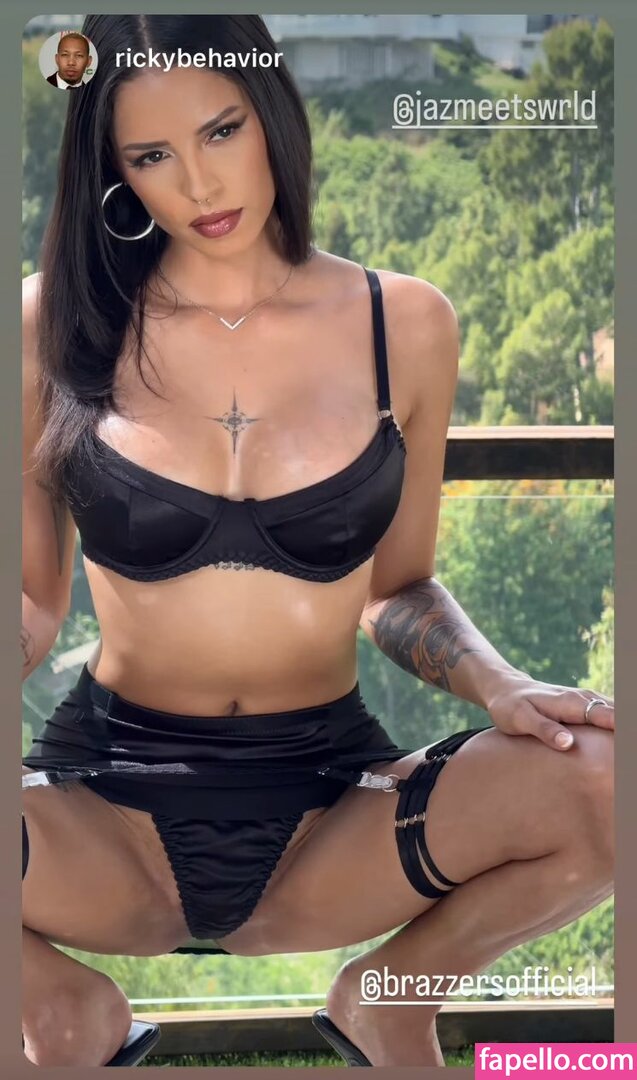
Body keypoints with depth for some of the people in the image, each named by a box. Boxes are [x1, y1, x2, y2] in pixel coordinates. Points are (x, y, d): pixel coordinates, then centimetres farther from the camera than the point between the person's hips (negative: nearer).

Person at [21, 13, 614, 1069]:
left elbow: (401, 590, 11)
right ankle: (64, 1002, 3)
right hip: (109, 805, -1)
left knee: (605, 781, -27)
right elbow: (32, 599, 5)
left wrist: (501, 686, -9)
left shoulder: (403, 324, 2)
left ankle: (390, 991, 5)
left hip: (329, 804, 2)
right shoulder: (56, 326, -1)